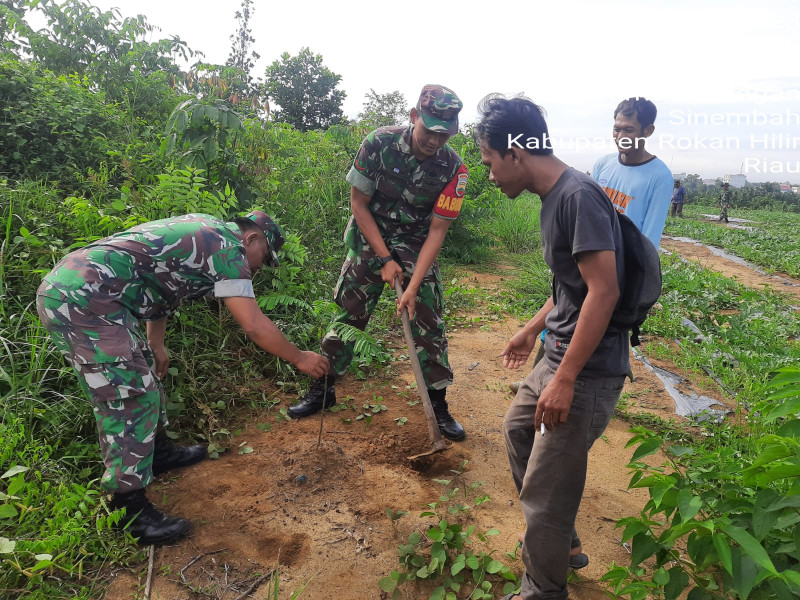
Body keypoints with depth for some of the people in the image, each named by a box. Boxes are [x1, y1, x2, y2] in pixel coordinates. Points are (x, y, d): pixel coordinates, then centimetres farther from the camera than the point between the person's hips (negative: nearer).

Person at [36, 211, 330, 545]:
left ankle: (158, 452, 39)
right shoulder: (228, 247, -8)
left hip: (64, 288, 11)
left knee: (142, 376, 21)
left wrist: (156, 347, 37)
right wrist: (300, 359, 2)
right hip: (83, 297, -11)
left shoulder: (202, 235, 21)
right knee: (131, 396, -7)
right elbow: (255, 326, -11)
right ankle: (129, 511, 4)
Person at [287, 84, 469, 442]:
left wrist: (413, 286, -22)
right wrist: (384, 259, -13)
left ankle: (438, 405, 12)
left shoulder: (453, 168, -17)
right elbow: (358, 202, -10)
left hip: (417, 247, 0)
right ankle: (323, 389, 20)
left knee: (429, 323, -3)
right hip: (370, 239, 0)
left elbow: (436, 231, -15)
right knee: (349, 314, 4)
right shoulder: (379, 143, -18)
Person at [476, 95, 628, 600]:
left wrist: (565, 379, -25)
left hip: (588, 370, -10)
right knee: (518, 427, 26)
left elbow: (603, 291, -26)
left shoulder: (579, 196, -21)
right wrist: (534, 329, 26)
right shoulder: (554, 196, 8)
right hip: (560, 355, 11)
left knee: (545, 493, 0)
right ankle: (564, 542, 42)